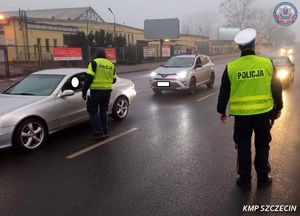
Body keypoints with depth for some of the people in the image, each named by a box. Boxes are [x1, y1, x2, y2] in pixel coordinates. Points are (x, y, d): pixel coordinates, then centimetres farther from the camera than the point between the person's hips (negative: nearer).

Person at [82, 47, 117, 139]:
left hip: (96, 91, -5)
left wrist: (84, 91, -8)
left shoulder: (94, 63, -7)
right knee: (103, 111, 16)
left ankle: (99, 132, -2)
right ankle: (105, 132, 17)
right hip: (107, 91, 6)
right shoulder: (111, 65, 9)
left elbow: (88, 78, -14)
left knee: (93, 111, 5)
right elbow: (114, 80, 16)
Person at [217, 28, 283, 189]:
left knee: (243, 147, 12)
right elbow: (277, 89, 3)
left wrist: (221, 111, 13)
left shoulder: (231, 67, -7)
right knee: (262, 146, 16)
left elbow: (224, 92, 0)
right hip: (264, 112, 1)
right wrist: (278, 108, 16)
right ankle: (263, 178, 26)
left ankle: (245, 179, 21)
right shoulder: (267, 63, -5)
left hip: (241, 114, -1)